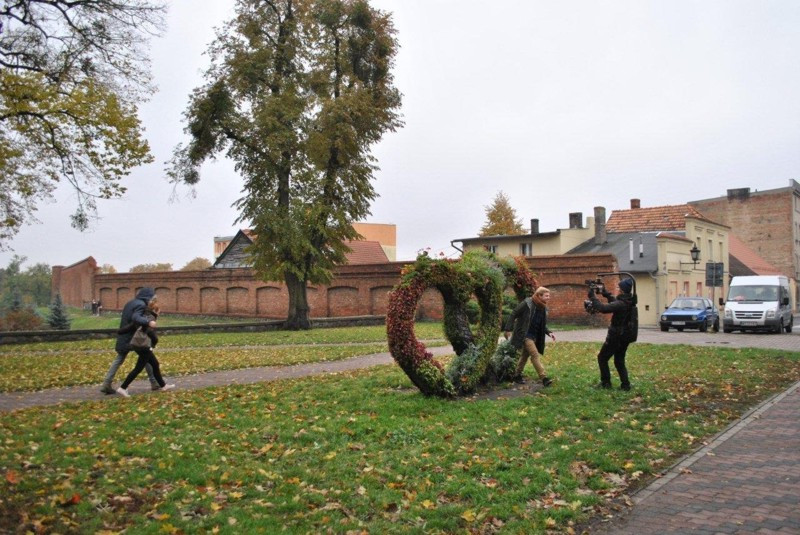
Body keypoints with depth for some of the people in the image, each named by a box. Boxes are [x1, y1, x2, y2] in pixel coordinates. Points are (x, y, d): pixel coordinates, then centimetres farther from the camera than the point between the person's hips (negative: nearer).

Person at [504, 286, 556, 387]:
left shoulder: (543, 308, 7)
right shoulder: (527, 304, -15)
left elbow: (543, 325, 16)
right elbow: (513, 314, -11)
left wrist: (549, 332, -2)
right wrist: (508, 329, -13)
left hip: (535, 336, 8)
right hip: (525, 334, -8)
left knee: (525, 355, 16)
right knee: (535, 355, -15)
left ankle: (517, 375, 30)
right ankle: (544, 378, -17)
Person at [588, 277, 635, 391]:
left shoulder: (621, 304, -25)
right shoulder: (629, 302, 3)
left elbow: (603, 308, -33)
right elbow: (615, 303, 21)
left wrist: (592, 296, -24)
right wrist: (606, 293, 19)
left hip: (616, 336, -8)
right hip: (625, 336, 8)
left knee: (602, 358, 7)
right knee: (619, 361, 17)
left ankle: (606, 382, 9)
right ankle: (625, 384, 11)